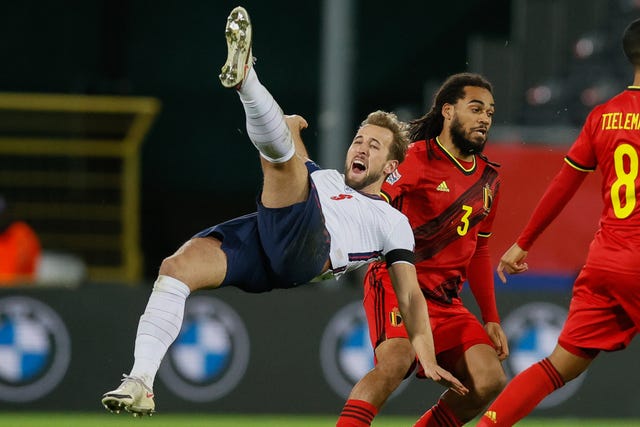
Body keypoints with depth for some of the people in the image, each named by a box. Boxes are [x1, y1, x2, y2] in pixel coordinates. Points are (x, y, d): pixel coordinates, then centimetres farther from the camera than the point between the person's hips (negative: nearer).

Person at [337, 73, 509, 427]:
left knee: (489, 380, -6)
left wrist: (491, 318, 21)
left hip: (447, 301, 7)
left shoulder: (488, 179, 15)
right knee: (395, 362, -32)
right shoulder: (415, 160, -7)